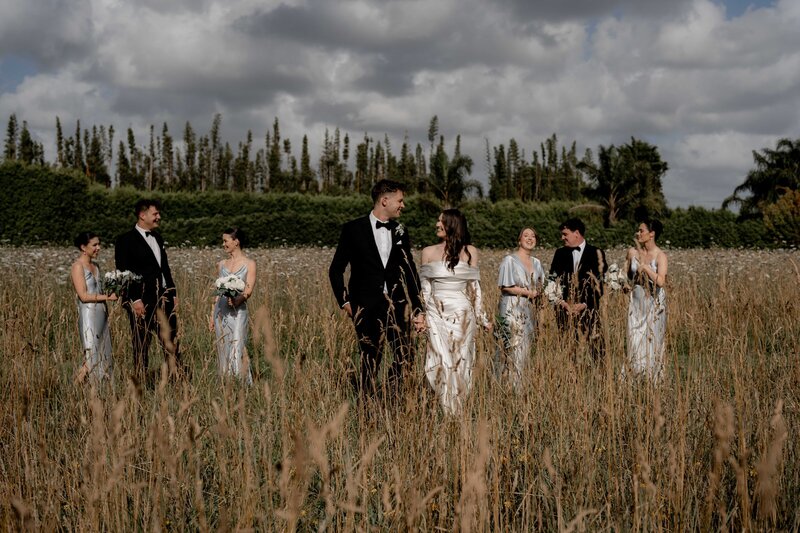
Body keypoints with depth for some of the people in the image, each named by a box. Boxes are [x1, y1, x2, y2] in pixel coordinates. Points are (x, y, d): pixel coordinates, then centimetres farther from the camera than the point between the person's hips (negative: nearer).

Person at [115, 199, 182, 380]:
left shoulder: (157, 237, 16)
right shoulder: (126, 240, -7)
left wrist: (173, 293, 14)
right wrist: (135, 300, -17)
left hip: (164, 299, 7)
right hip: (142, 302, -7)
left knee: (171, 341, 5)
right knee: (141, 345, 2)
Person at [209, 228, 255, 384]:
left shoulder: (249, 264, -1)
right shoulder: (221, 264, 13)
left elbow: (248, 290, -10)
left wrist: (237, 300, -30)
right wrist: (212, 316, 12)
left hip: (237, 312, -5)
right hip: (221, 312, 5)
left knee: (237, 350, -11)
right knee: (223, 351, 6)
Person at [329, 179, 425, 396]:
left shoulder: (400, 232, 11)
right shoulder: (353, 229, -1)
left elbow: (409, 272, 14)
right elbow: (336, 270, 4)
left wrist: (416, 309, 10)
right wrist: (344, 301, -2)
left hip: (396, 306, 4)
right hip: (367, 308, -4)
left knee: (406, 358, -4)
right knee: (370, 362, -2)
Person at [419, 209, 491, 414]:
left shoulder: (469, 252, 6)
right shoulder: (429, 252, 7)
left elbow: (474, 287, 8)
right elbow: (425, 289, 8)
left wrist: (482, 318, 7)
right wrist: (420, 317, 2)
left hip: (462, 313, 0)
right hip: (436, 314, 0)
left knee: (461, 361, 2)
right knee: (441, 361, -8)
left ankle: (459, 412, 11)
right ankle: (444, 411, -2)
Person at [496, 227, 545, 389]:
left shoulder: (536, 263, 13)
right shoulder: (509, 260, -6)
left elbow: (539, 285, 22)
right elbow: (505, 286, -11)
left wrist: (536, 292, -1)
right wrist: (527, 292, -10)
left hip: (528, 311, 7)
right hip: (511, 310, -6)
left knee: (525, 350, 6)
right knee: (513, 349, -10)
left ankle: (520, 387, 13)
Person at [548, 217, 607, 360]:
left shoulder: (596, 253, 3)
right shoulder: (560, 253, 13)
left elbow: (599, 283, -2)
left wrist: (584, 304, -9)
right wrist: (561, 301, -5)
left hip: (588, 309, -2)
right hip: (565, 309, 2)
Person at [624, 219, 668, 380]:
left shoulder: (660, 255, -12)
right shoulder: (632, 252, 1)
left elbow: (661, 281, -25)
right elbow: (626, 274, 17)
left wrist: (645, 266, -24)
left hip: (654, 303, -4)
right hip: (636, 301, 4)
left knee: (652, 340, 2)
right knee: (635, 339, 3)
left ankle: (653, 378, 15)